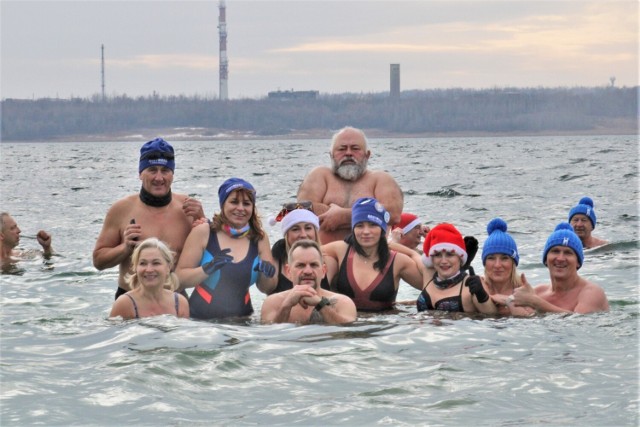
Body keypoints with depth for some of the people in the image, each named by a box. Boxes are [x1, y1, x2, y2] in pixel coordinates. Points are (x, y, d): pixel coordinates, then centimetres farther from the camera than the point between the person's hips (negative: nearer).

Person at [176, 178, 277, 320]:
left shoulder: (260, 239, 9)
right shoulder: (203, 233, 0)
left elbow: (267, 289, 16)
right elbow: (180, 278, -4)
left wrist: (267, 275, -5)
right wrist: (207, 269, -18)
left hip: (241, 320, 3)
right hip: (199, 318, -3)